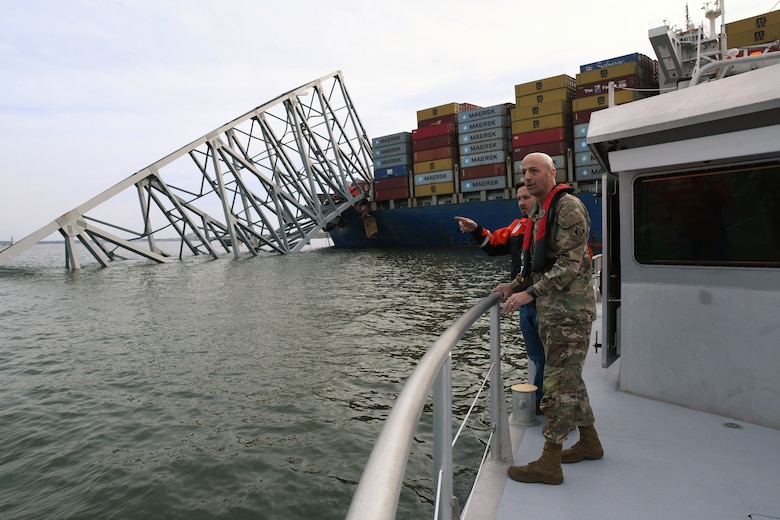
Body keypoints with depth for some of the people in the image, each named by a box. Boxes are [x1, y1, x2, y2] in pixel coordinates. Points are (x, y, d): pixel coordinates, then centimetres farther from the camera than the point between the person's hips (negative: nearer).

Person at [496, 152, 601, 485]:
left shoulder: (568, 207, -13)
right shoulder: (539, 212, 17)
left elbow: (570, 264, -21)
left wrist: (530, 293, -24)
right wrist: (514, 285, 12)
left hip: (569, 310, -10)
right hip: (551, 310, 10)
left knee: (558, 383, -5)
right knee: (569, 379, 18)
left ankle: (549, 463, 4)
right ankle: (589, 442, 34)